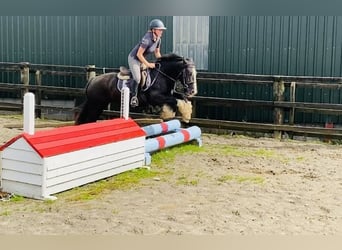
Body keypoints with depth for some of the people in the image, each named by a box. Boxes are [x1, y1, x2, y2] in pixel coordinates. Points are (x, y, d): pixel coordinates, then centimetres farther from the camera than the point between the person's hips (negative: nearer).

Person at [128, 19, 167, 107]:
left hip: (142, 59, 8)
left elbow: (157, 53, 9)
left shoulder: (158, 39, -5)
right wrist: (148, 64, -23)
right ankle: (134, 97, -7)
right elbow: (139, 54, -26)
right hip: (133, 58, -8)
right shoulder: (147, 39, -29)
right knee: (137, 78, -23)